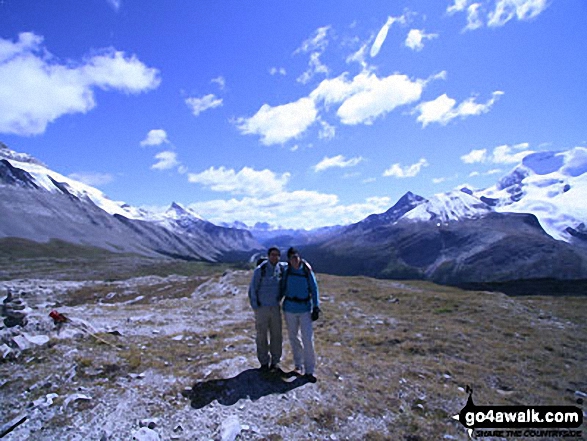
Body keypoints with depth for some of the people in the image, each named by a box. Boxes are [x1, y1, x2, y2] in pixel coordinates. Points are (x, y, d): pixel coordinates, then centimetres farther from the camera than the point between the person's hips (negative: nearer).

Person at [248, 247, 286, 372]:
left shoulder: (281, 268, -2)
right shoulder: (260, 269, -14)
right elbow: (252, 289, -9)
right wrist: (255, 307, -10)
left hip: (275, 308, 3)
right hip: (261, 308, -3)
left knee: (276, 335, 8)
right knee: (262, 336, 6)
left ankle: (275, 360, 25)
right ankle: (264, 362, 22)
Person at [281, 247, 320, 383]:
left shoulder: (307, 271, -9)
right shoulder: (287, 271, -5)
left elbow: (314, 290, -3)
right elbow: (283, 288, 8)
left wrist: (316, 308, -6)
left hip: (305, 309, -2)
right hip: (289, 309, 2)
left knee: (308, 339, -3)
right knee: (293, 337, 12)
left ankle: (309, 370, 10)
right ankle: (298, 365, 30)